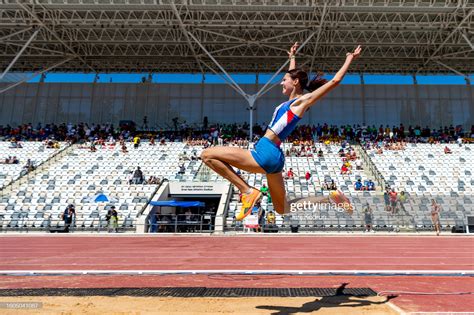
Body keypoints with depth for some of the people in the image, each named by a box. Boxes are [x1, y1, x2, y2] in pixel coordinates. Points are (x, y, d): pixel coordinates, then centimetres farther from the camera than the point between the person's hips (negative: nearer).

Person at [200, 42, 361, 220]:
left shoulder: (304, 100, -3)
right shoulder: (293, 101, 20)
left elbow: (335, 81, -4)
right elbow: (293, 74, 37)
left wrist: (350, 58, 7)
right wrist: (292, 57, 48)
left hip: (265, 154, -10)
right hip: (272, 157, 10)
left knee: (207, 155, -9)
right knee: (283, 209, 18)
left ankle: (247, 191, -12)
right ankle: (331, 198, 17)